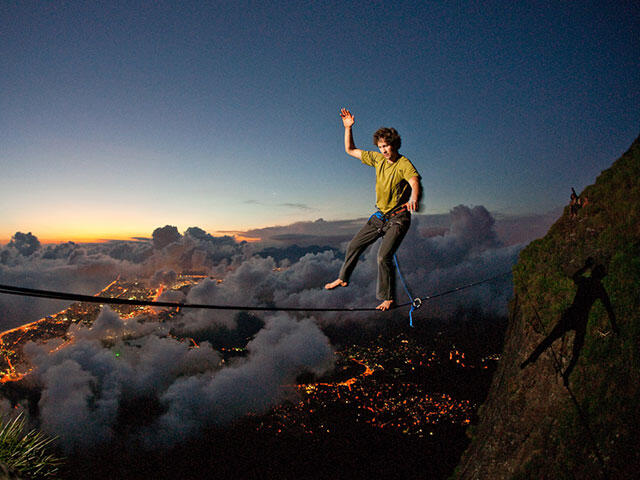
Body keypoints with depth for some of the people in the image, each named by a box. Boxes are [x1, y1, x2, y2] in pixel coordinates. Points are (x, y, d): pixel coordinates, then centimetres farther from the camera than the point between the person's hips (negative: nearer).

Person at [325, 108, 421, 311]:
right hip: (379, 216, 7)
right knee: (354, 246, 14)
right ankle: (343, 278, 35)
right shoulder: (377, 159, 3)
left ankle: (387, 298, -3)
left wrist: (413, 199, -59)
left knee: (383, 256, -19)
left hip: (398, 218, -7)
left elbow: (415, 183, -37)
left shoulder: (404, 164, -17)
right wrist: (348, 128, -1)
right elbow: (350, 150, 11)